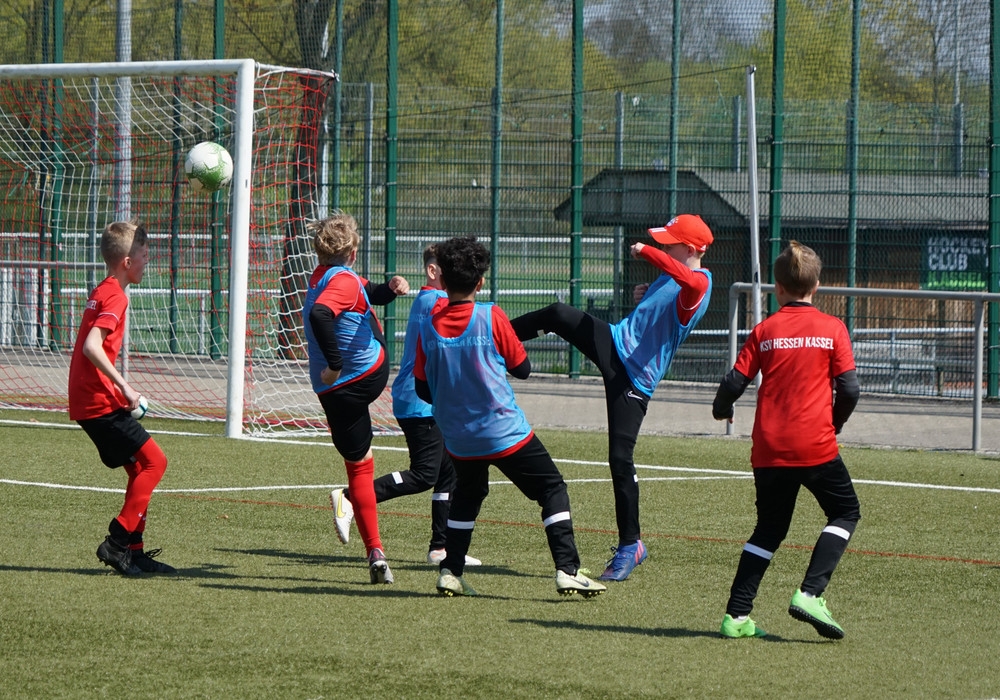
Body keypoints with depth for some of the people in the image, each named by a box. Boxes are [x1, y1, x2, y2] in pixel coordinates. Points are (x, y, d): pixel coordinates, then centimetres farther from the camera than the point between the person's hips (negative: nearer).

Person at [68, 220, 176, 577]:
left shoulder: (100, 293, 17)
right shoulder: (115, 297, -14)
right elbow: (92, 346, -26)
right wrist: (124, 387, -21)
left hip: (88, 401, 10)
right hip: (100, 402, -10)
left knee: (140, 467, 13)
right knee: (153, 461, -8)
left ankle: (133, 550, 12)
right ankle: (117, 542, -11)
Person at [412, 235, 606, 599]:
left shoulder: (428, 327, -3)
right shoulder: (491, 317, -12)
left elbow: (422, 388, 4)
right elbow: (522, 368, -2)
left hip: (459, 440, 4)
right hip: (505, 432, -4)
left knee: (467, 496, 26)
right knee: (552, 489, 6)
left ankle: (451, 572, 19)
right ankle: (567, 570, -6)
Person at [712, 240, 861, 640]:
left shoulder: (765, 331, 4)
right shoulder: (832, 329, -1)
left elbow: (735, 382, 0)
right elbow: (849, 389, -4)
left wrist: (721, 410, 22)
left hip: (769, 449, 3)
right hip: (815, 445, -3)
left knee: (769, 528, 16)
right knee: (845, 512, 14)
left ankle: (737, 615, 9)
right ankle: (810, 594, -4)